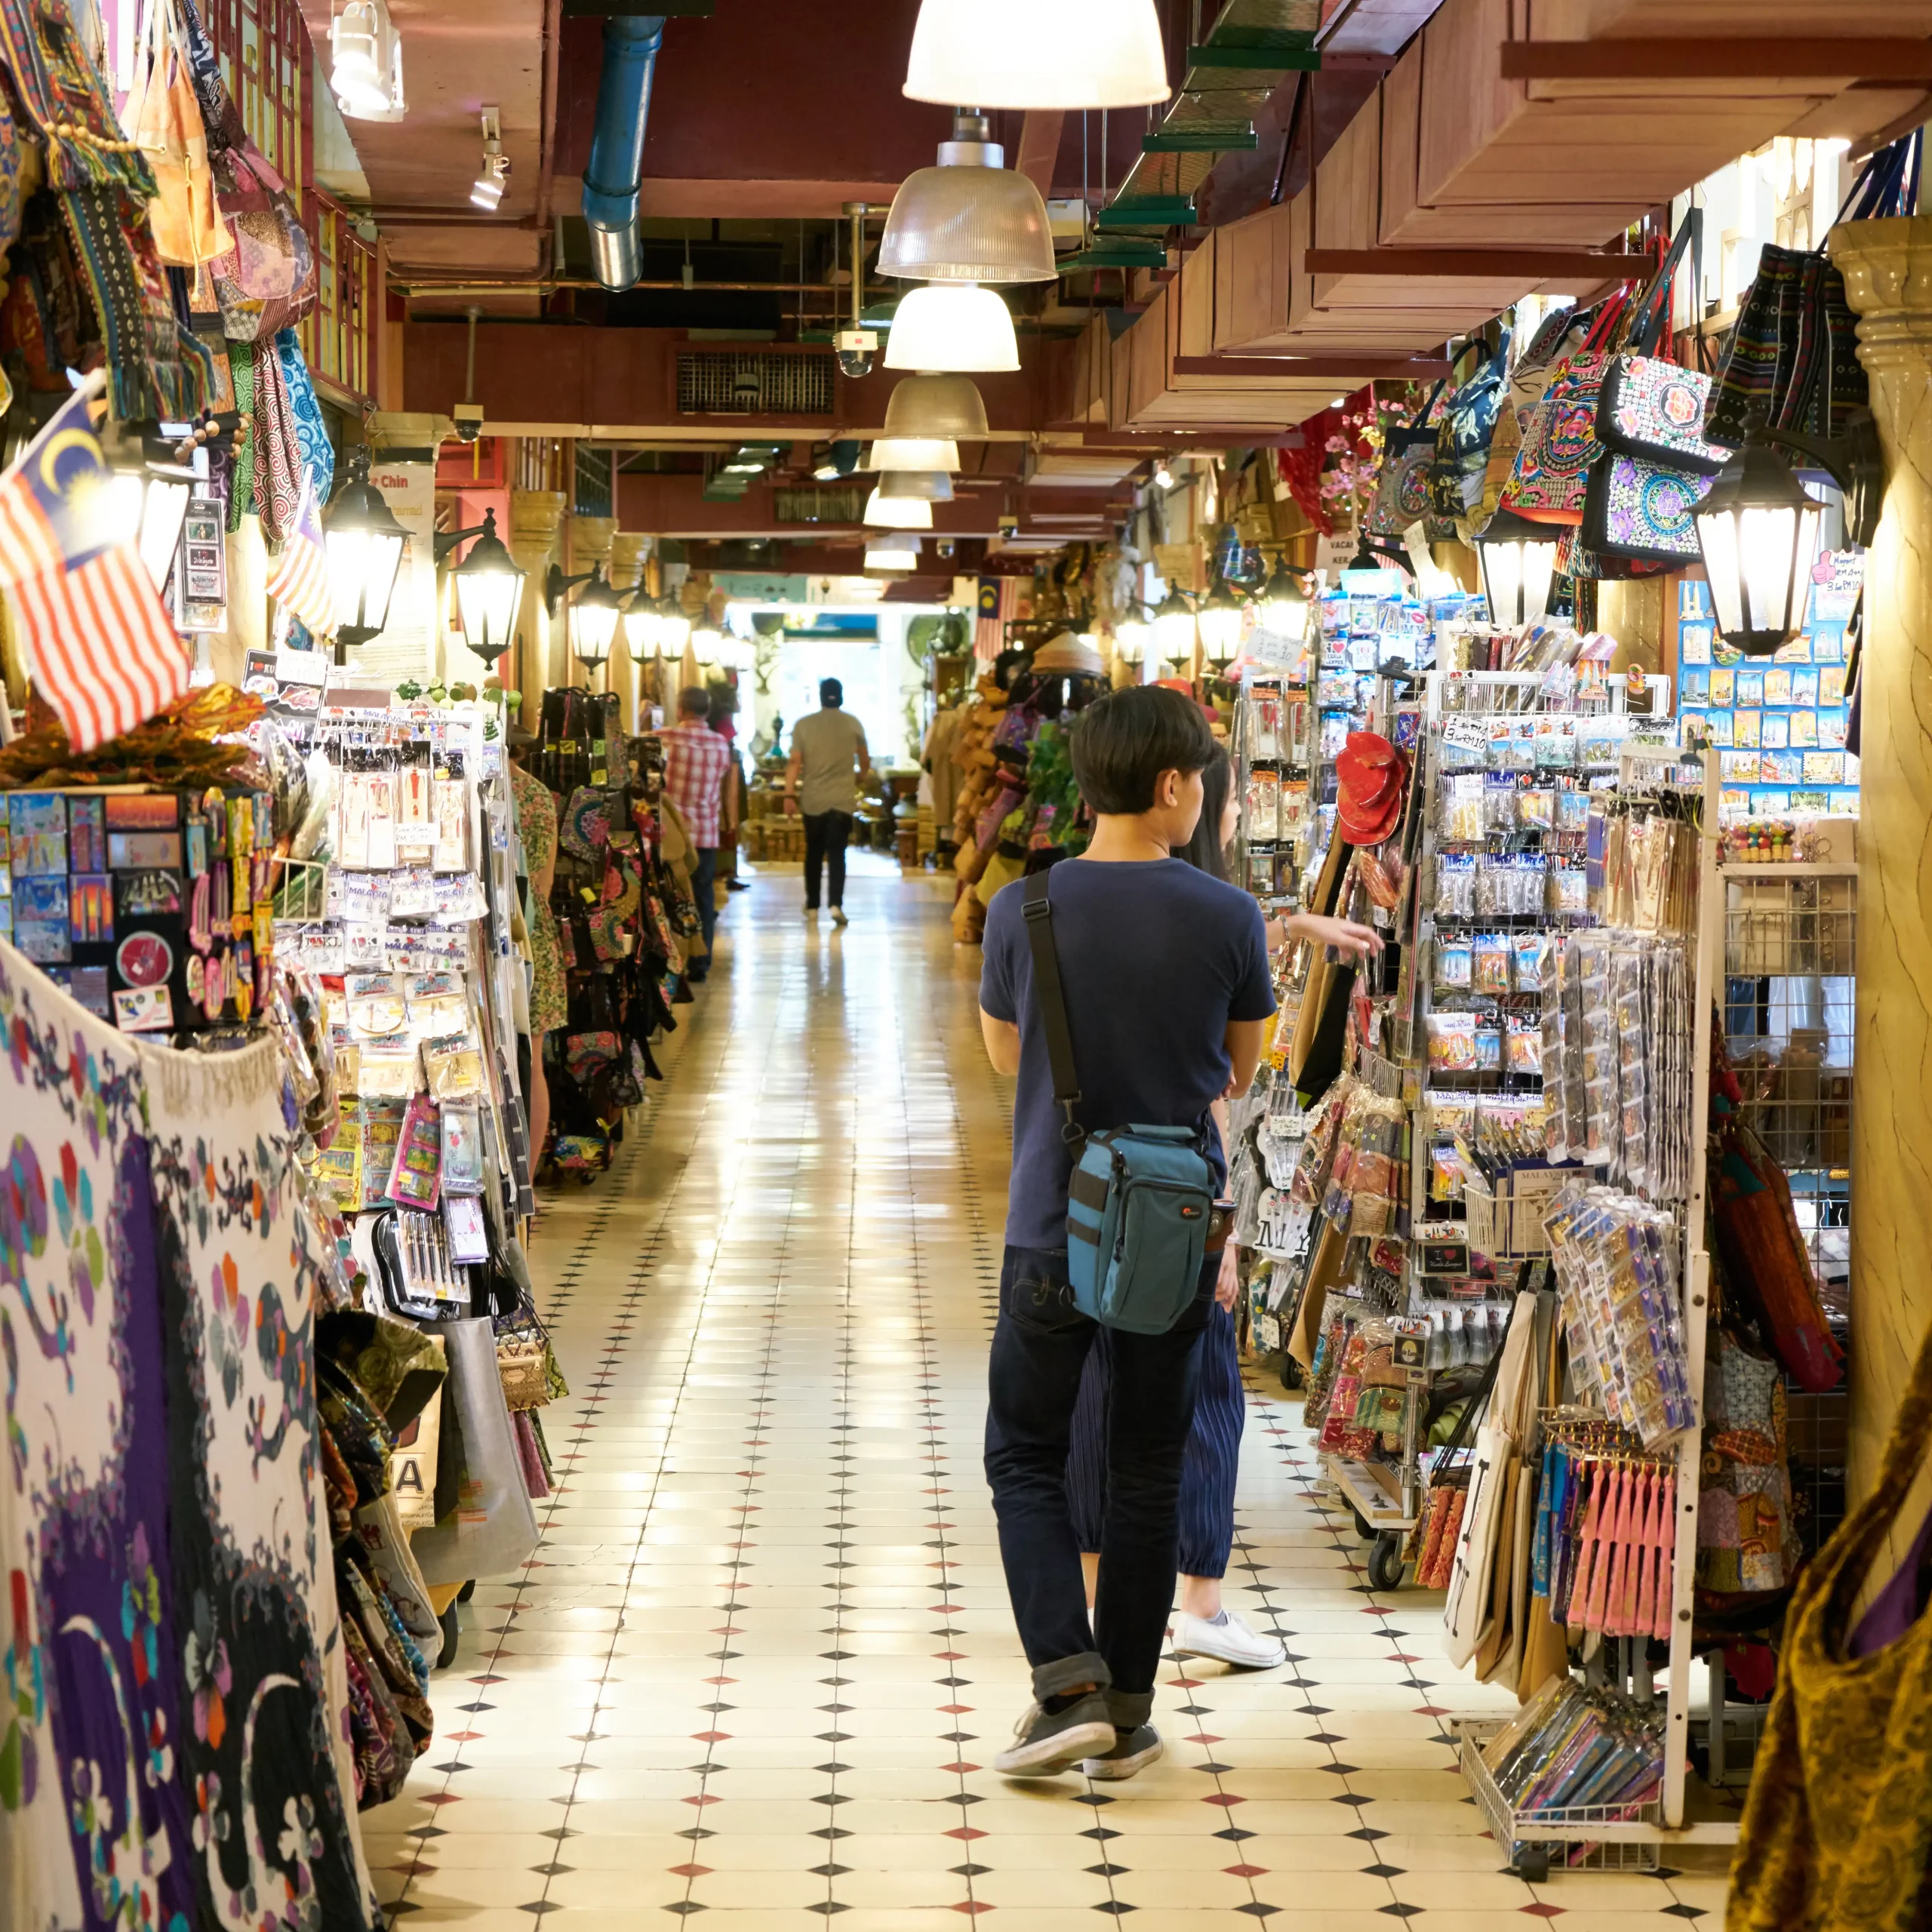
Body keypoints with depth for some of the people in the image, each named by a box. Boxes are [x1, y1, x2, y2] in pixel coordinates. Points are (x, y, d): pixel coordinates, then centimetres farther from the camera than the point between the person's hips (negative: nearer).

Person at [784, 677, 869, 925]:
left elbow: (795, 762, -6)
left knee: (814, 853, 13)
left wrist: (790, 794, -5)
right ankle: (836, 904, -17)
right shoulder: (853, 725, 1)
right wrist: (860, 776, 32)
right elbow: (865, 761, 12)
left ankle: (812, 906, 20)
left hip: (813, 800, 1)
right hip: (843, 799, -1)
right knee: (837, 853, -1)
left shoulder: (803, 725, -1)